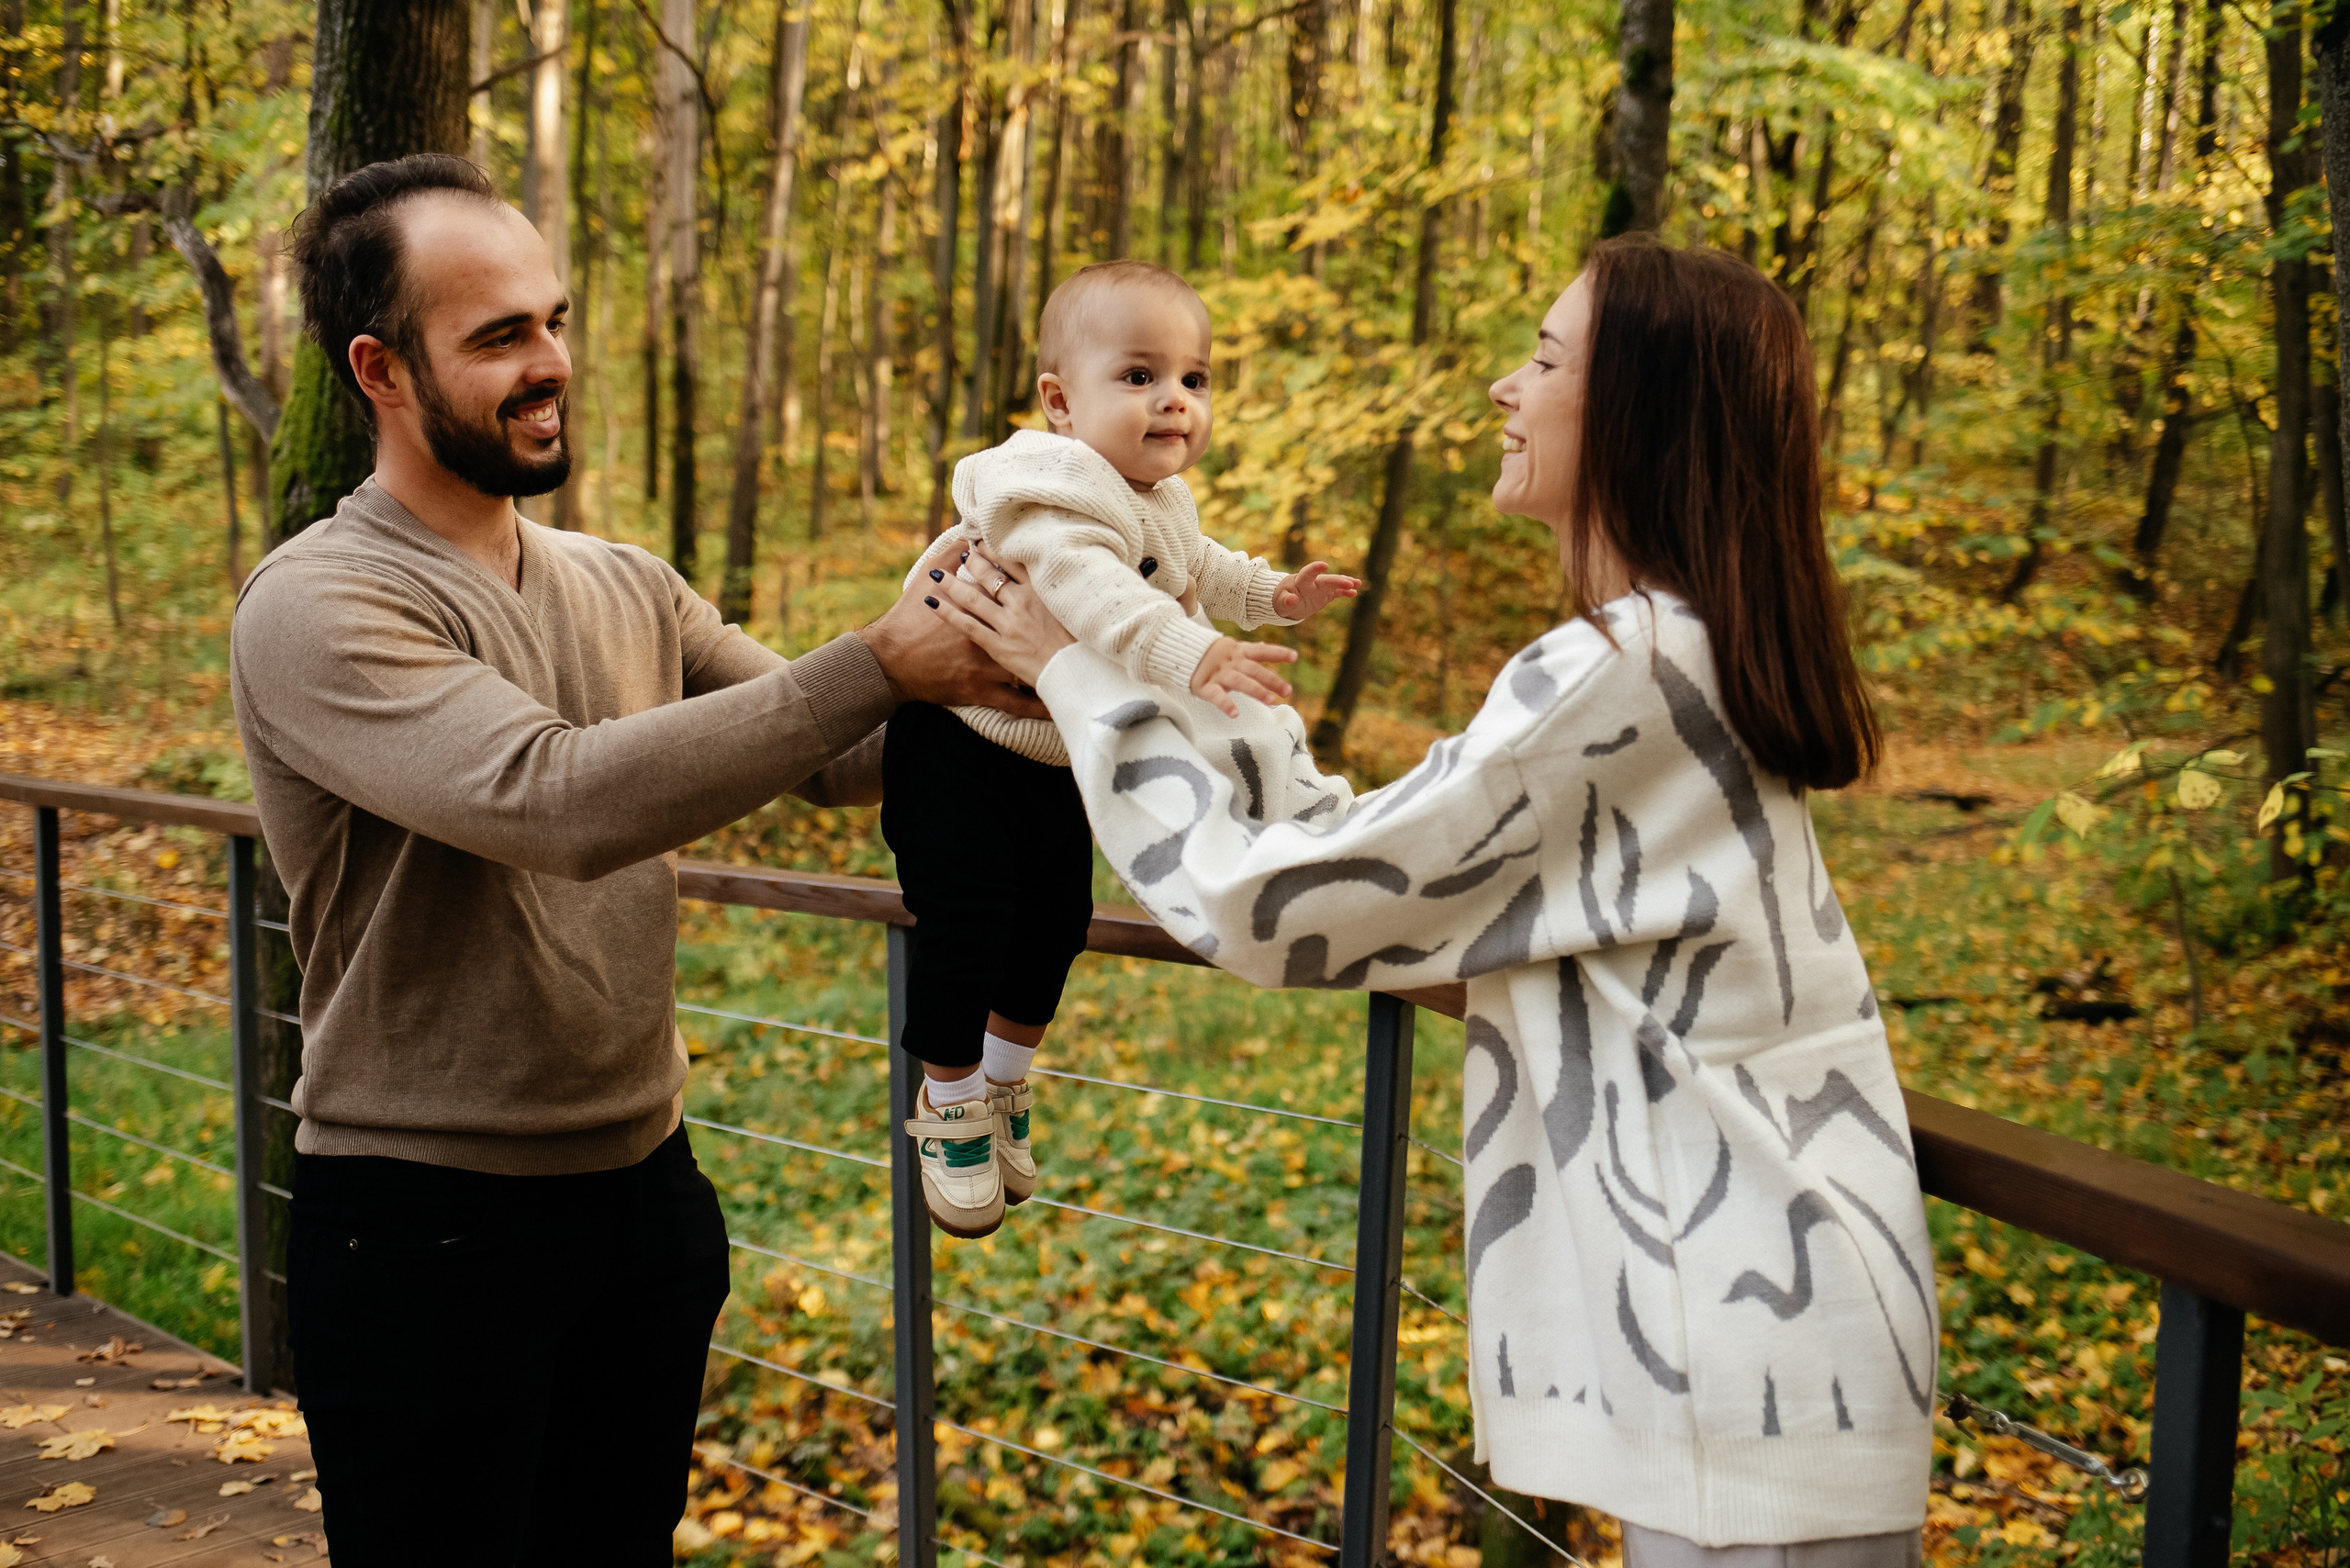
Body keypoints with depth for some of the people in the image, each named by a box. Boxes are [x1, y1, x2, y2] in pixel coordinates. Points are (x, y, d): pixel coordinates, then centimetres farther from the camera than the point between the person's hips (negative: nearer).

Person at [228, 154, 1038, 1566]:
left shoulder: (626, 589, 7)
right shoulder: (318, 606, -17)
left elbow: (827, 750, 6)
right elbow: (561, 799, -31)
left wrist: (972, 659, -14)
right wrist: (880, 663, -30)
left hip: (643, 1185, 6)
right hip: (425, 1232, -6)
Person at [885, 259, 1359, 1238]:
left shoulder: (1163, 505, 3)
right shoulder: (1052, 483, -29)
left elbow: (1195, 572, 26)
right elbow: (1083, 581, -49)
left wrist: (1270, 593, 16)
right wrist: (1184, 654, -61)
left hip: (1063, 760, 8)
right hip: (960, 752, -8)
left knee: (1056, 924, 14)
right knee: (962, 928, -7)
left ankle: (1005, 1082, 38)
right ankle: (948, 1104, 17)